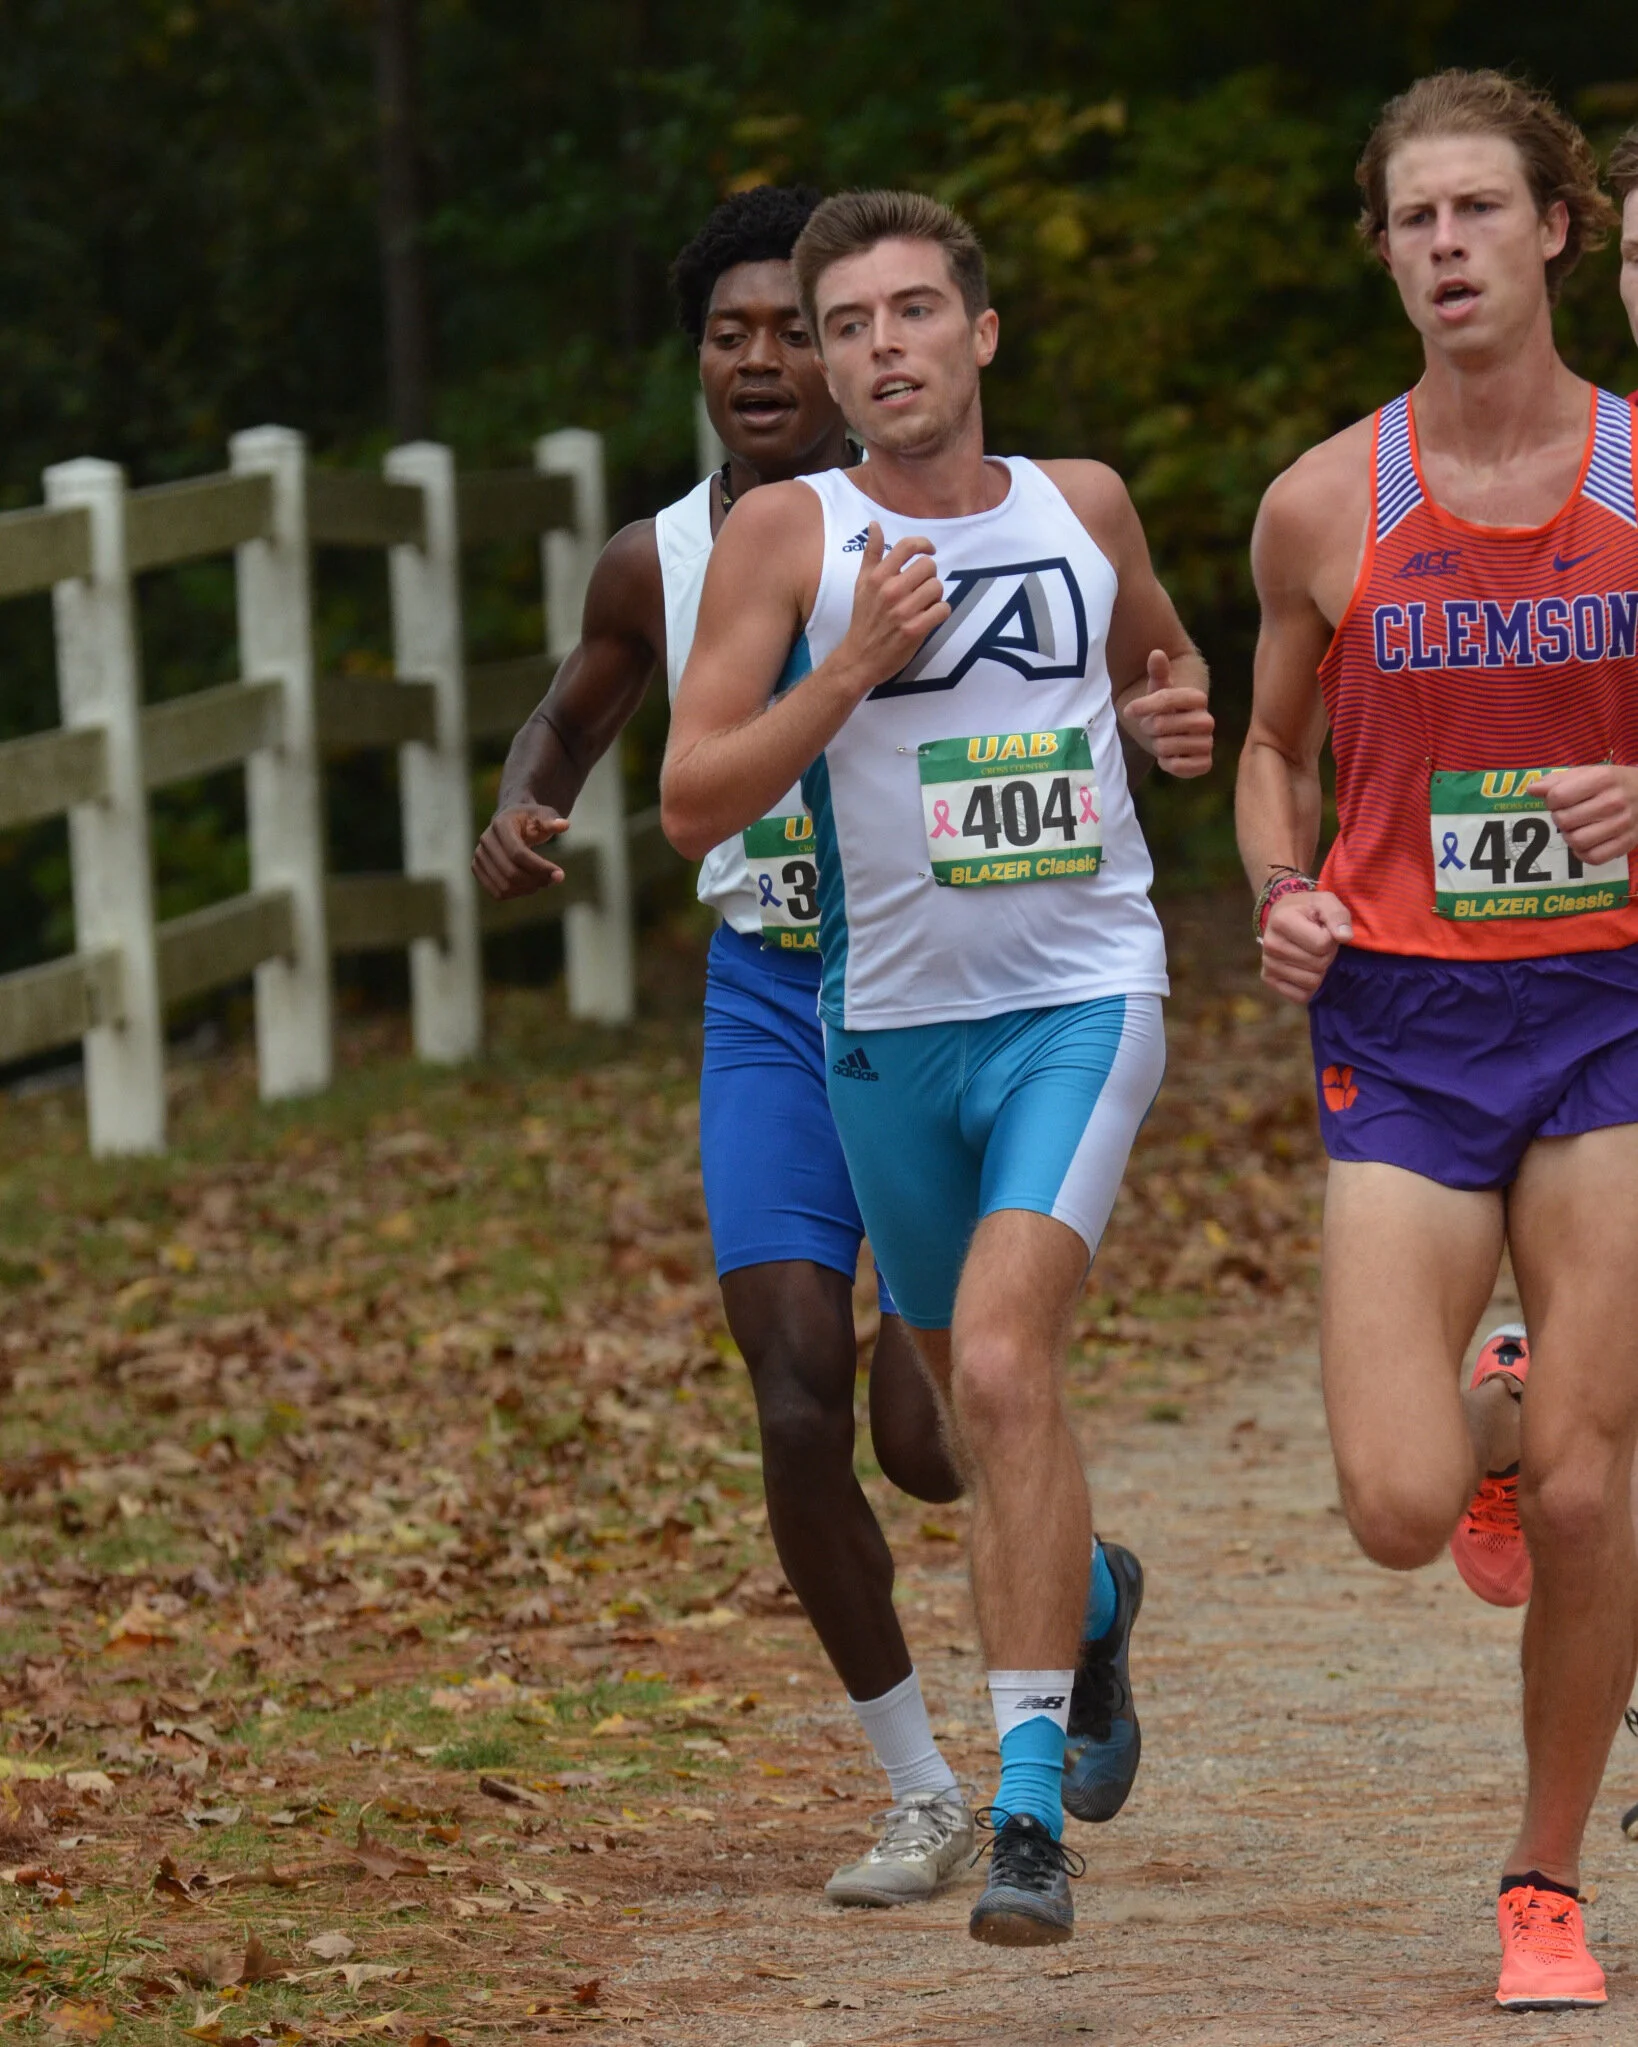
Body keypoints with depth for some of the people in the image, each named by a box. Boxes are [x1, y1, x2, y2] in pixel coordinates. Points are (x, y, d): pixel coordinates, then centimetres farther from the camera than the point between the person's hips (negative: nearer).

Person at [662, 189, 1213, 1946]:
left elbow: (1159, 657, 24)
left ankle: (1029, 1804, -22)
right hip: (890, 1023, 2)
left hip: (1080, 1004, -2)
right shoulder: (786, 534, -5)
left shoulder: (1081, 505, 2)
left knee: (1003, 1365, -21)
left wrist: (1173, 717, 1)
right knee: (970, 1392, 18)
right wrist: (850, 672, -22)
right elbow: (690, 802, -10)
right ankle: (1083, 1590, 52)